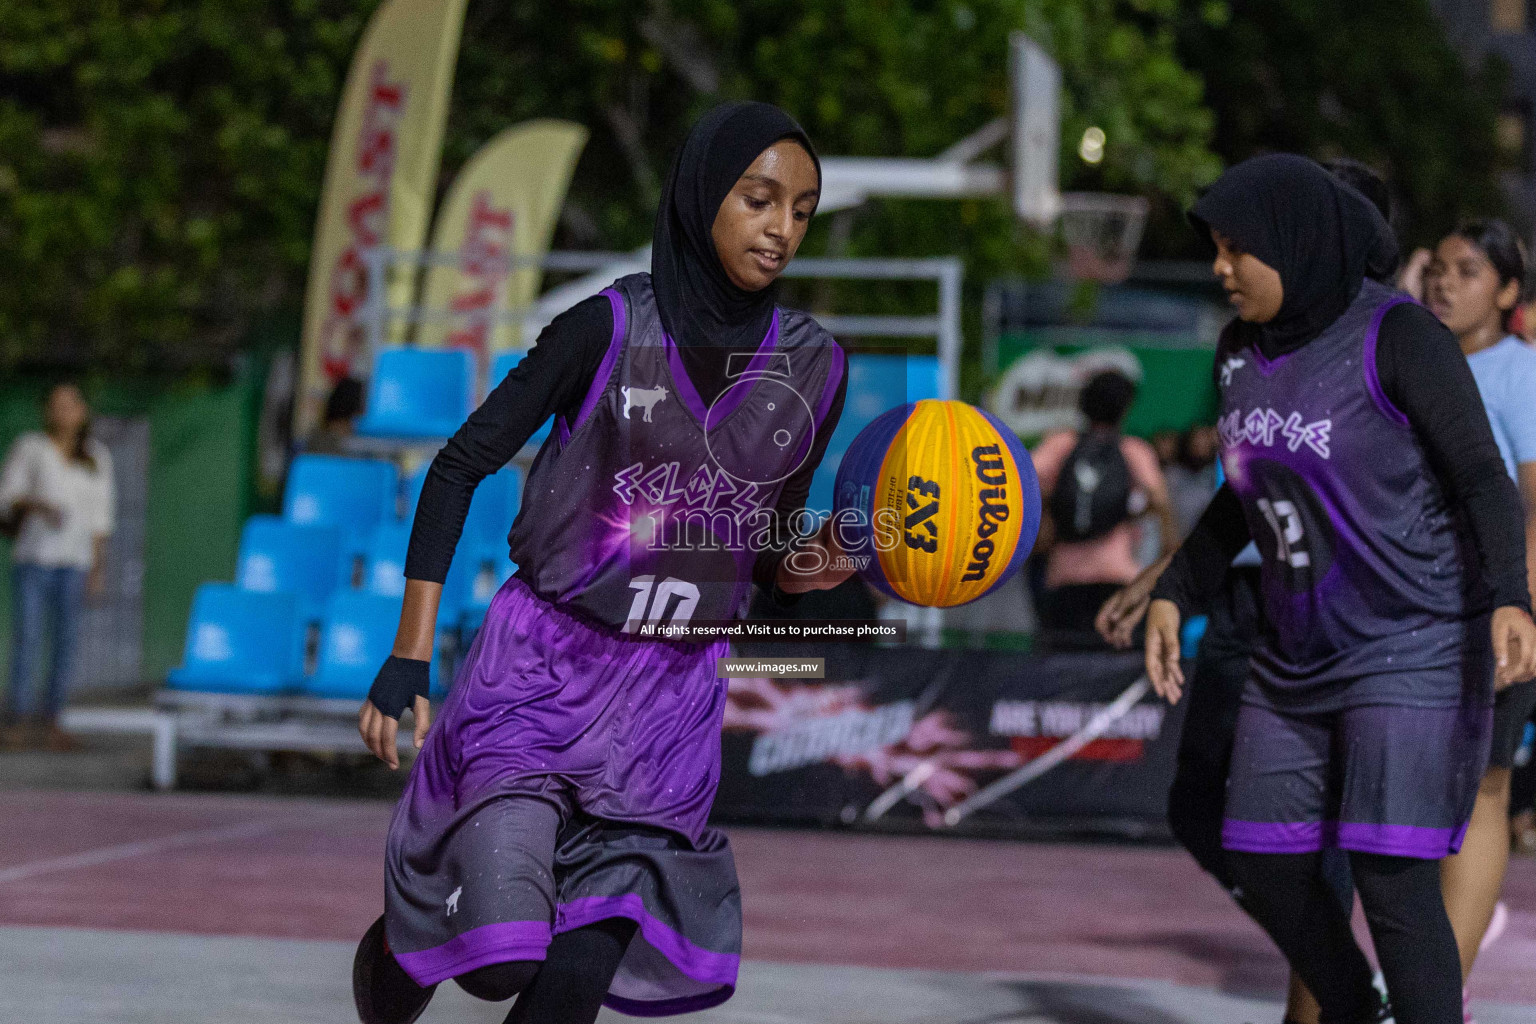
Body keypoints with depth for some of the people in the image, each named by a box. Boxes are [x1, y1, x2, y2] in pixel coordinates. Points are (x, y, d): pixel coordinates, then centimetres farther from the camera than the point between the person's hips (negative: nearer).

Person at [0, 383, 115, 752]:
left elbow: (100, 514, 14)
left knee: (67, 638, -2)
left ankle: (50, 720, 3)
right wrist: (36, 505, -18)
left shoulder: (96, 456, 13)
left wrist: (98, 567, 10)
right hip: (34, 555, -3)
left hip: (75, 559, 3)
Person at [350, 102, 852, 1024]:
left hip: (669, 696, 3)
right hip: (542, 664, -3)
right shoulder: (607, 331, -11)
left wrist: (803, 570, -10)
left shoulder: (814, 368, 1)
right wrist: (410, 656, -9)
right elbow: (462, 465, -4)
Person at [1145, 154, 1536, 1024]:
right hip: (1305, 655, 8)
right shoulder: (1248, 348, 4)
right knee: (1268, 870, 9)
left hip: (1417, 650, -8)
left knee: (1391, 882, -15)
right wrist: (1174, 596, 11)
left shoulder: (1400, 336, -17)